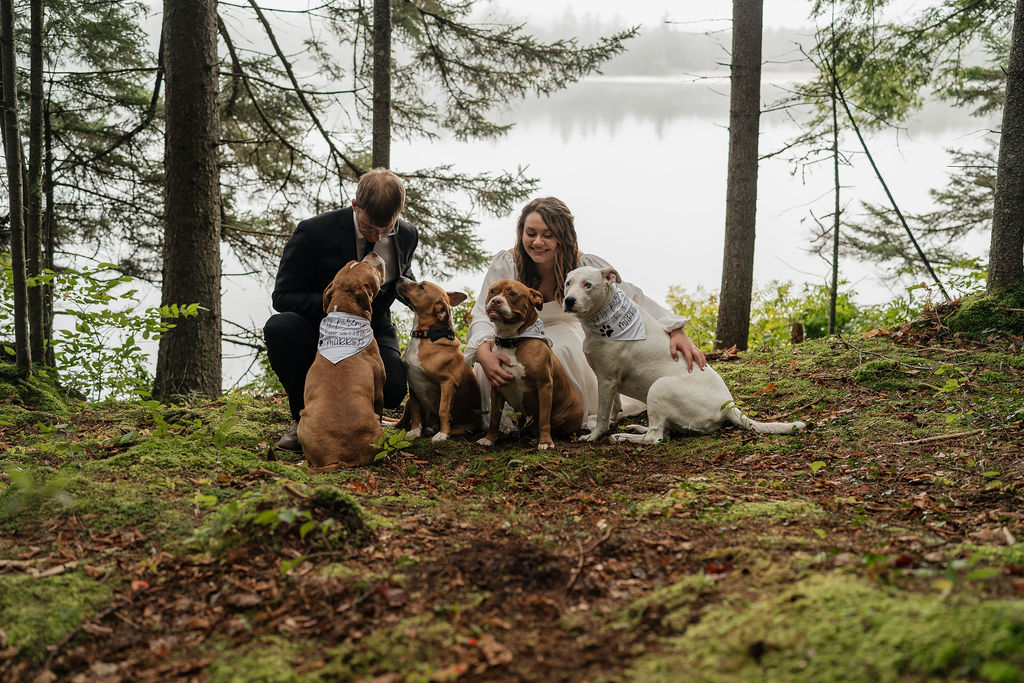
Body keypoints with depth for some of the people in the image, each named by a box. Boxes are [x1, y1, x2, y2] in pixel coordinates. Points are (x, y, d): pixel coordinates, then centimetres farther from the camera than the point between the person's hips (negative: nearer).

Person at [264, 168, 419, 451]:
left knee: (393, 390, -31)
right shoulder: (314, 232, -17)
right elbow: (283, 297, -16)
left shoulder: (407, 235, -4)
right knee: (279, 327, -35)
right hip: (320, 330, -1)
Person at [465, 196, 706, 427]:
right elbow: (484, 314, -25)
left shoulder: (583, 266, -23)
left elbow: (632, 298, -24)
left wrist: (675, 332, -38)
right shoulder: (506, 264, -25)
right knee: (493, 366, -33)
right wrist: (485, 355, -48)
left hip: (564, 335, 0)